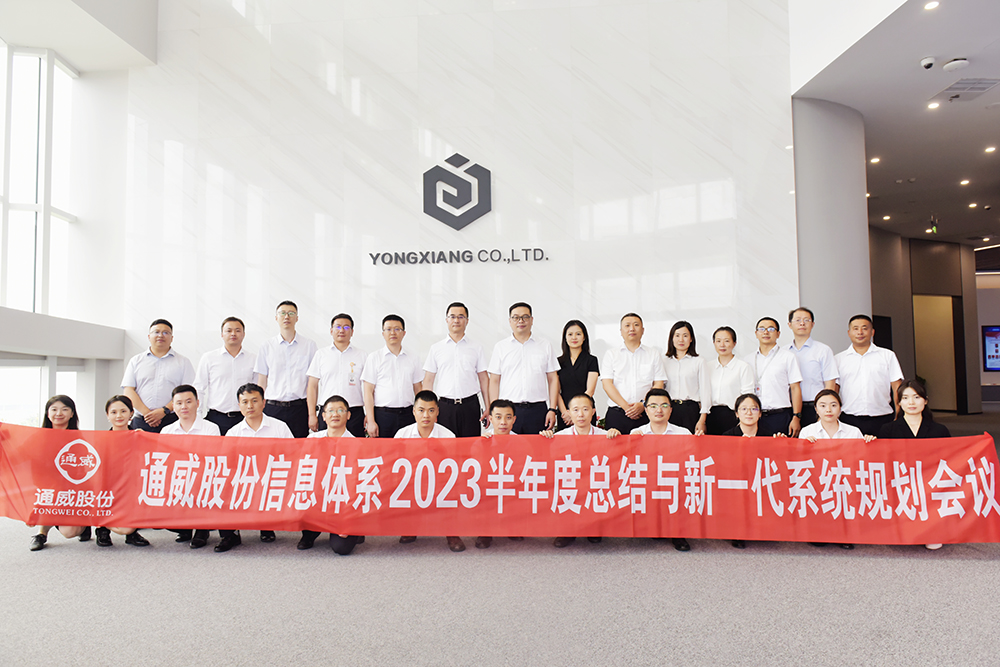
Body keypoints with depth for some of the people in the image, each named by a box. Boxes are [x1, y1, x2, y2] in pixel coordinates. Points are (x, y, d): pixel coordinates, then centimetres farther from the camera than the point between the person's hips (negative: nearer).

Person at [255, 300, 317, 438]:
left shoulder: (309, 345, 6)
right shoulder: (267, 346, 9)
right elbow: (262, 382, 10)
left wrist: (312, 413, -1)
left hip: (299, 408, -1)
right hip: (273, 408, 1)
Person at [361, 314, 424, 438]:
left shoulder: (413, 359, 12)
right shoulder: (374, 358, 3)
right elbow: (368, 392, 0)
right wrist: (371, 421, -8)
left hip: (407, 415, 2)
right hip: (383, 415, -2)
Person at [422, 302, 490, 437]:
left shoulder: (476, 348, 9)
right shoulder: (435, 348, 8)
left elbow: (484, 379, 9)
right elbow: (428, 381, 8)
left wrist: (488, 408, 2)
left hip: (470, 406, 0)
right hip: (445, 406, 0)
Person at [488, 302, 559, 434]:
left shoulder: (545, 346, 10)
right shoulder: (500, 347, 9)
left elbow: (553, 379, 9)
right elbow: (494, 381, 7)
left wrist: (552, 409, 0)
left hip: (538, 410, 0)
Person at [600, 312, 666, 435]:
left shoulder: (654, 353, 14)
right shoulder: (610, 354, 12)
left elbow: (659, 384, 7)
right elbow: (607, 384, 2)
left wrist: (643, 404, -9)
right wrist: (626, 406, -10)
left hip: (646, 414, 0)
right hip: (616, 415, 0)